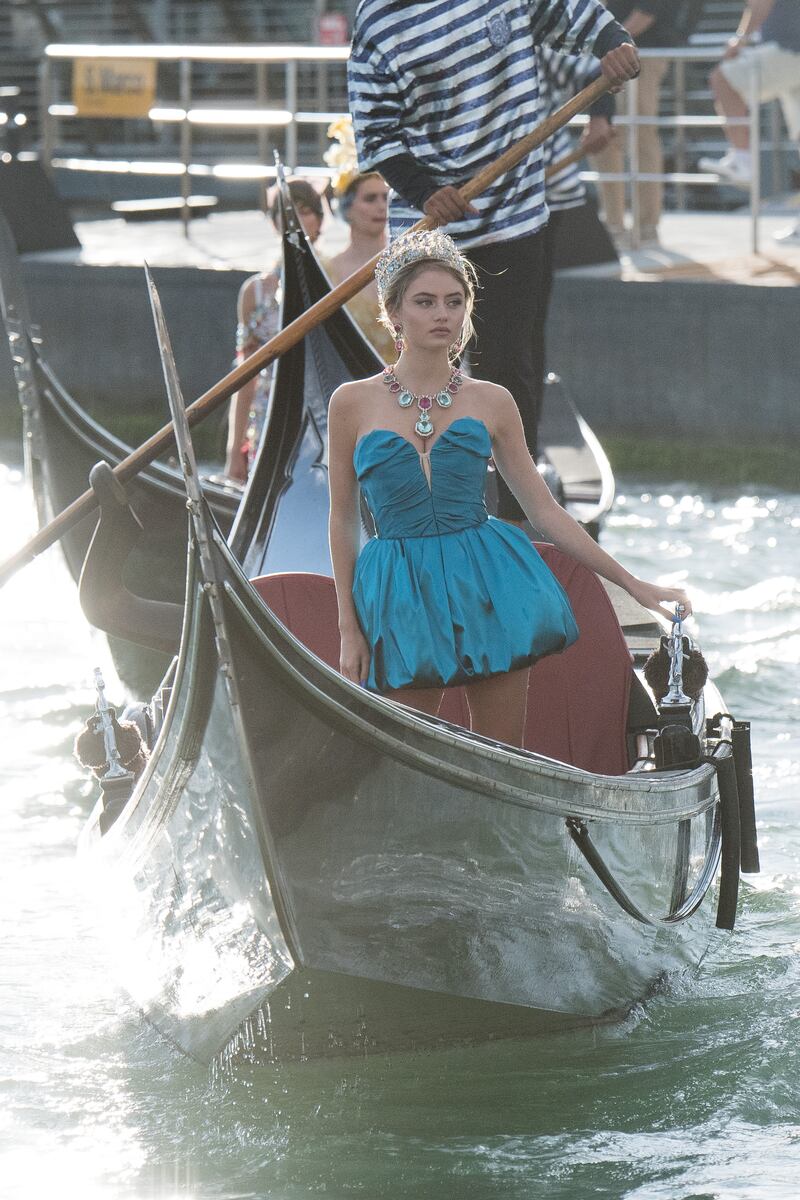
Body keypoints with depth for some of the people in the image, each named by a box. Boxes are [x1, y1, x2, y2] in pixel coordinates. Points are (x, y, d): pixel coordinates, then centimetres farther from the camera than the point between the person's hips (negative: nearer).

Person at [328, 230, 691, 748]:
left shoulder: (491, 402, 6)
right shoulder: (354, 403, 3)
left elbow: (544, 509, 11)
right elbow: (343, 520, 8)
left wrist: (632, 583, 9)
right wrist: (350, 630, 5)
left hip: (489, 587, 1)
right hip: (402, 602, -1)